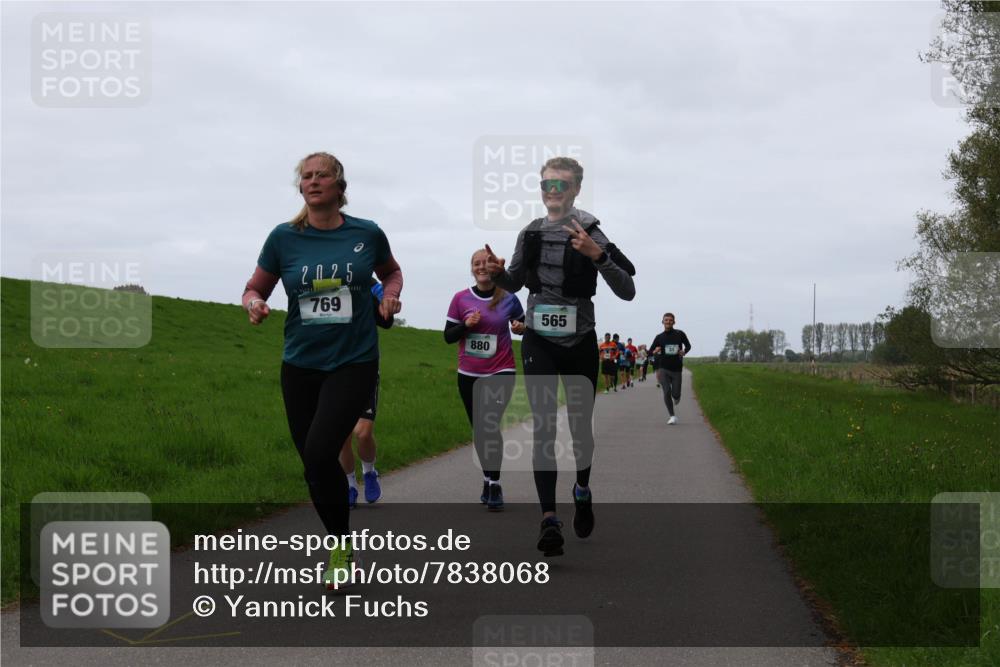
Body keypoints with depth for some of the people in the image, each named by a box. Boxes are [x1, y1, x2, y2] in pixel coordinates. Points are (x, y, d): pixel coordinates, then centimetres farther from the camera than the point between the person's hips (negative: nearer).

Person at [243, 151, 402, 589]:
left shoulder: (367, 234, -1)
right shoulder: (284, 237, 0)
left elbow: (391, 272, 19)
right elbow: (255, 288, 10)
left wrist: (391, 293, -2)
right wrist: (254, 303, -13)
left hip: (354, 362, -3)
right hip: (300, 365, 3)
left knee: (319, 453, -19)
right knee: (313, 460, 7)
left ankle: (341, 546, 2)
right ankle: (341, 547, 28)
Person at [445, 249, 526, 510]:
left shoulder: (509, 299, -3)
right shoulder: (461, 299, -1)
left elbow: (523, 326, 12)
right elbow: (448, 336, 2)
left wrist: (521, 328, -11)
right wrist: (466, 325, -16)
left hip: (501, 373, -3)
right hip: (469, 375, 3)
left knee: (491, 426, -18)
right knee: (479, 430, 11)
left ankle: (494, 485, -13)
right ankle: (489, 479, 27)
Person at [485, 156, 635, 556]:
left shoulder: (589, 233, -9)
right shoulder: (530, 234, 4)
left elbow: (627, 291, -15)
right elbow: (513, 284, 20)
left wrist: (597, 256, -30)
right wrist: (498, 271, -3)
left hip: (579, 343, -2)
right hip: (538, 343, 2)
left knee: (580, 427, 10)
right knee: (543, 429, -9)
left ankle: (582, 490, 39)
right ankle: (549, 519, -13)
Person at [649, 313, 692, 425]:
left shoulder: (679, 334, 0)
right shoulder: (659, 337, 2)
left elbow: (688, 345, 14)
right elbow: (650, 351, 8)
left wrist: (684, 351, -8)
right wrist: (655, 351, -16)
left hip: (676, 369, 0)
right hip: (663, 369, 0)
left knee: (675, 394, 0)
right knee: (667, 392, -14)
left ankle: (676, 398, 40)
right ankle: (672, 416, -3)